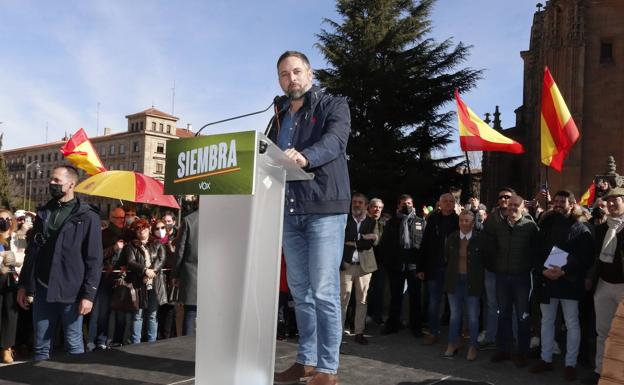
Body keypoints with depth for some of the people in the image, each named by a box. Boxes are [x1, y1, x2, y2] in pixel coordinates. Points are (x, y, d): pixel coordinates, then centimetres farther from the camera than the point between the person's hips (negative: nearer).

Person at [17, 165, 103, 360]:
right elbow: (31, 252, 16)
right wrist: (24, 285, 11)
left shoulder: (87, 216, -5)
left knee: (74, 345, 6)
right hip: (42, 290, 5)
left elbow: (94, 260, -8)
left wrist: (88, 294, -13)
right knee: (41, 346, 12)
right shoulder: (43, 212, 11)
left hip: (70, 291, -5)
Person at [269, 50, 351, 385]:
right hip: (289, 212, 6)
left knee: (324, 291, -5)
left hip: (324, 208, -6)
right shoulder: (279, 118, 20)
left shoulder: (333, 106, 1)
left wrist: (305, 157, -39)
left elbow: (335, 140, -19)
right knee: (299, 289, 10)